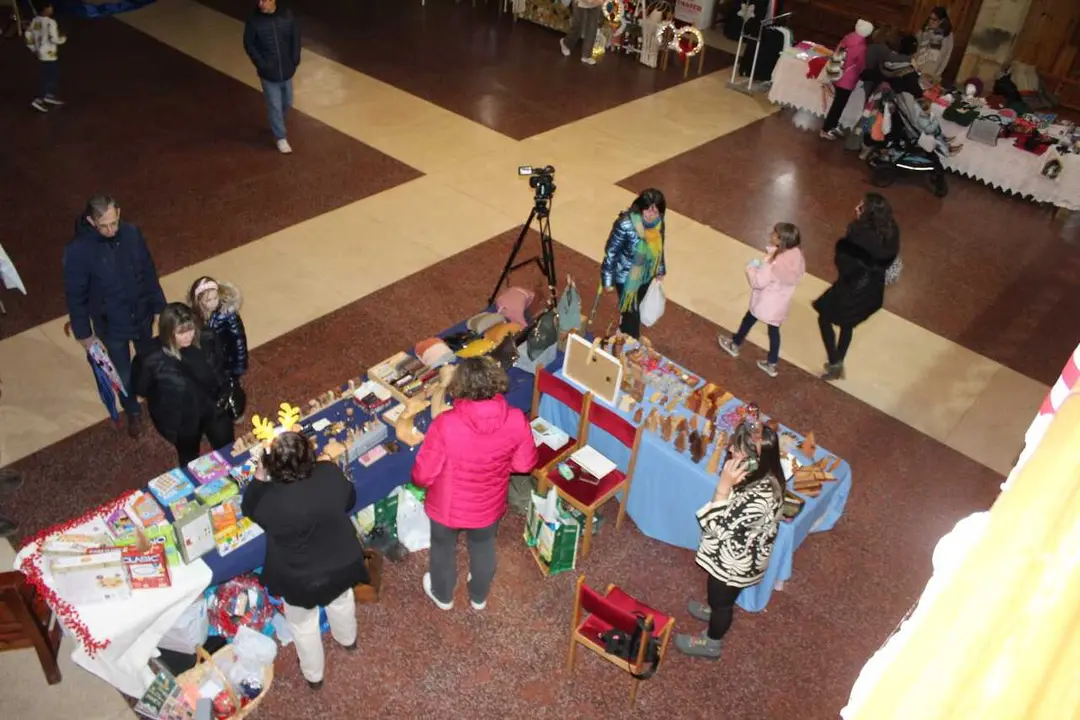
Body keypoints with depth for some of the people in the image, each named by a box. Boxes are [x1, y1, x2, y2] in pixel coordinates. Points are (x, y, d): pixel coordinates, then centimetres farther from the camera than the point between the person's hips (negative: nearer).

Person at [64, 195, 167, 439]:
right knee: (124, 374, 16)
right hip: (111, 325, -3)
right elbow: (75, 296, -14)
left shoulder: (131, 233, -15)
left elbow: (149, 272, -1)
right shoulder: (77, 251, -25)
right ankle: (133, 413, 44)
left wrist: (160, 306, 6)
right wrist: (83, 333, -7)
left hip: (142, 316, 3)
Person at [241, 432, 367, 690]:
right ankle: (347, 639, 65)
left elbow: (249, 508, -8)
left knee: (303, 625, 28)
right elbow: (349, 500, -3)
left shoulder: (271, 501, -33)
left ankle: (313, 675, 52)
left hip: (301, 580, -3)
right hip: (342, 564, 3)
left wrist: (260, 476, -10)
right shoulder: (331, 473, -25)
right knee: (341, 601, 36)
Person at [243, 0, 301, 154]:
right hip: (268, 73, -3)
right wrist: (261, 64, -12)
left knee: (287, 103, 19)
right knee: (275, 106, 6)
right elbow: (249, 44, -7)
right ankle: (281, 138, 21)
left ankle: (276, 124, 48)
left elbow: (296, 37, 2)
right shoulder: (254, 20, -15)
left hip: (286, 70, 3)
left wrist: (295, 60, -3)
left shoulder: (287, 15, -10)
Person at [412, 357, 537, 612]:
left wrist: (417, 480, 2)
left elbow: (423, 475, -22)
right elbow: (525, 464, -9)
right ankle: (479, 597, 57)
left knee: (443, 548, 29)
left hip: (448, 506, -2)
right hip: (489, 506, 2)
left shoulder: (446, 424, -33)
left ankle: (443, 596, 56)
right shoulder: (516, 420, -26)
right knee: (483, 549, 31)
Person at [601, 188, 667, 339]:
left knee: (636, 307, 26)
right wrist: (608, 280, -15)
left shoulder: (658, 222, -13)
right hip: (626, 277, -6)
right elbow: (611, 252, -21)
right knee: (631, 313, 5)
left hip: (646, 275, 6)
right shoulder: (625, 225, -31)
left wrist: (660, 270, 16)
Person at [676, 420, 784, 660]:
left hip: (735, 561, -8)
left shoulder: (758, 499, -43)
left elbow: (718, 526, -33)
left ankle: (711, 644, 48)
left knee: (721, 601, 21)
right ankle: (715, 610, 66)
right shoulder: (763, 476, -14)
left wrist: (724, 485, -38)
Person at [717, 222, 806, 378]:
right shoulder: (797, 256, -13)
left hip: (765, 302, -5)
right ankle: (771, 364, 32)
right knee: (774, 330, 20)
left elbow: (758, 282, -26)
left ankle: (734, 345, 46)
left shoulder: (773, 263, -34)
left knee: (748, 320, 22)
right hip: (781, 303, 5)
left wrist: (751, 268, -7)